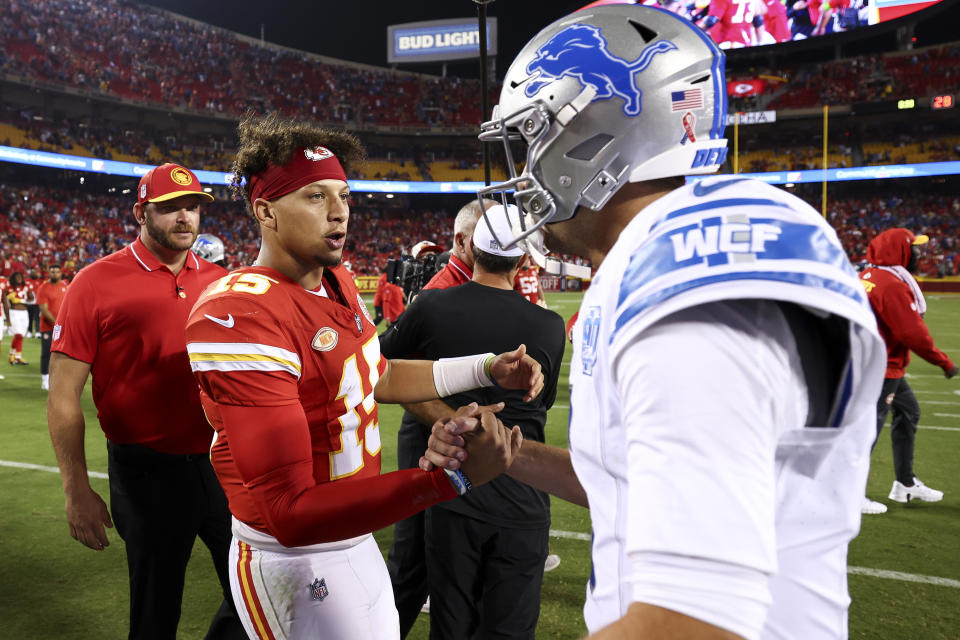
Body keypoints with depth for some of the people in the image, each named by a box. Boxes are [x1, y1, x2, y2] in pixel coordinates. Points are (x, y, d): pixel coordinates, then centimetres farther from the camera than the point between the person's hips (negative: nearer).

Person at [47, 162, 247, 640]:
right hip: (148, 474, -4)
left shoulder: (221, 282, 5)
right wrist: (77, 492, -9)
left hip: (224, 464, 4)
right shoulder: (96, 284, -8)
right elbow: (63, 399, -7)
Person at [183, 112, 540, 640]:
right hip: (298, 566, -8)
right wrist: (453, 476, -36)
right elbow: (292, 512, -30)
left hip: (355, 537, 9)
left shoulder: (337, 284, 2)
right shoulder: (241, 317, -28)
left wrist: (487, 369, 10)